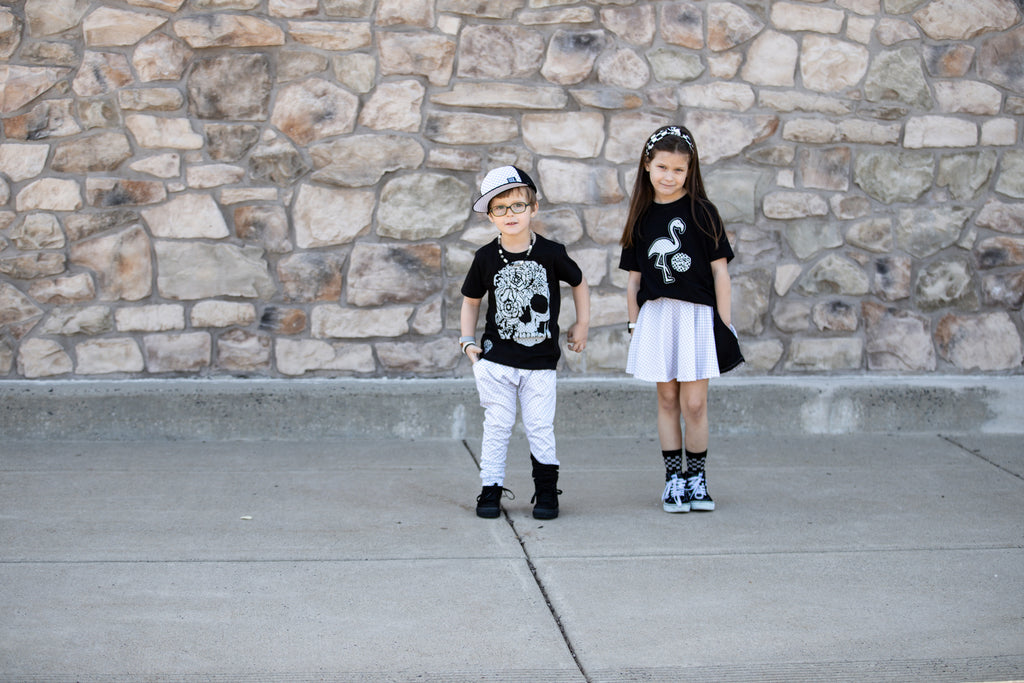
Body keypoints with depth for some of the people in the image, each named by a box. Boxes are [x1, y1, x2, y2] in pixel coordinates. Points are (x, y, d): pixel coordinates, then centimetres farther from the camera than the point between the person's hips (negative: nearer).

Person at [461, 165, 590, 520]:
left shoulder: (550, 253, -6)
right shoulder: (486, 258, -3)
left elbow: (578, 281, 12)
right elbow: (471, 299, 10)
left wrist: (582, 324, 11)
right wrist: (468, 341, 3)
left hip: (540, 361, 0)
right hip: (496, 360, 1)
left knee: (540, 427, 1)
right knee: (497, 425, 4)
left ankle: (546, 490, 13)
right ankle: (491, 489, 13)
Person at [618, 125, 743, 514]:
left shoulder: (701, 211, -1)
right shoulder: (642, 218, 7)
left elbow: (719, 269, -1)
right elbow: (634, 279, 11)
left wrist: (725, 325, -4)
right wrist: (634, 327, 9)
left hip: (697, 315, -2)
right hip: (656, 315, 2)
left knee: (694, 404, -3)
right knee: (667, 400, 7)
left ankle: (696, 476, 13)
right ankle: (673, 478, 15)